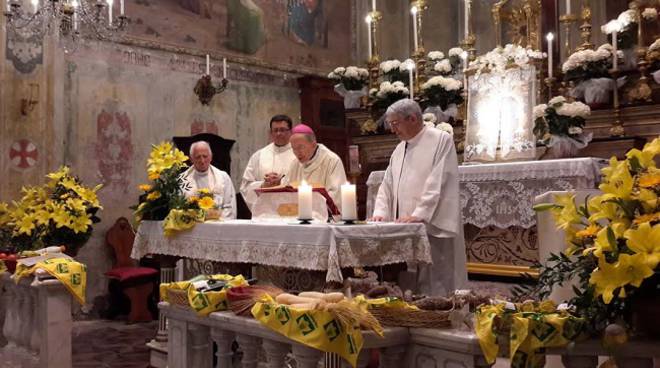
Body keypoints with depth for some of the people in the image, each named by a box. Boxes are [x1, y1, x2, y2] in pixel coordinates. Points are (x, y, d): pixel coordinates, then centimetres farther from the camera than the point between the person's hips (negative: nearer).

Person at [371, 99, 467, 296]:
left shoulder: (441, 140, -5)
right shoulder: (400, 148, 18)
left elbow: (437, 183, -15)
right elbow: (388, 184, 17)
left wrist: (418, 215, -21)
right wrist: (381, 212, 2)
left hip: (433, 227, -7)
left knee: (436, 285, -3)